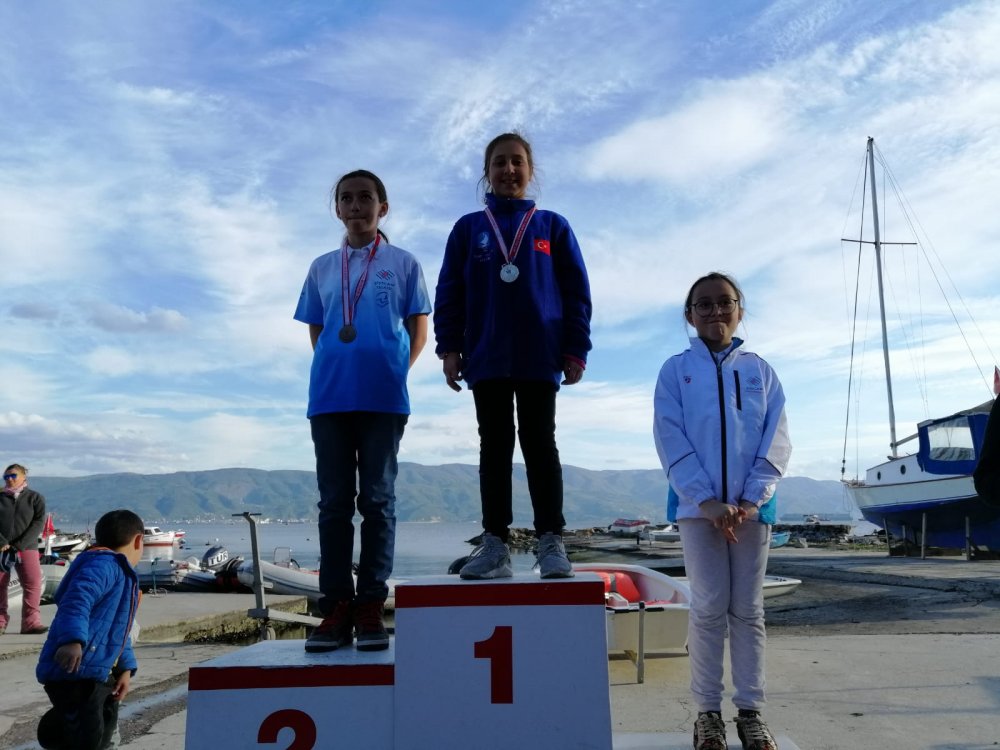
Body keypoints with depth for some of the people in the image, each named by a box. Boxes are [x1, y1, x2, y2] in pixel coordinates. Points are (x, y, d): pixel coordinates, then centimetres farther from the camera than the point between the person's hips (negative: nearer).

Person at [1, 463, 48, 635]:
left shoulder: (35, 497, 6)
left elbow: (38, 523, -4)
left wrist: (20, 545, -13)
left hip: (27, 548, -1)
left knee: (33, 584, -10)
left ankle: (31, 622, -7)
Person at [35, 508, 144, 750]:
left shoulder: (123, 575, 21)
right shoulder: (104, 565, -12)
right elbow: (77, 600, -31)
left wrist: (125, 668, 16)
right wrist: (73, 640, -46)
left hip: (96, 674, 11)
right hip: (73, 671, -11)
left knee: (104, 730, 24)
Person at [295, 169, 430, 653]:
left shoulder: (402, 263, 10)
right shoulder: (322, 268, 17)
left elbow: (419, 329, 9)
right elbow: (315, 332, 19)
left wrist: (397, 369, -3)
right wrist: (335, 369, 6)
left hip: (383, 397, -2)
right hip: (329, 397, 3)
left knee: (377, 500, -1)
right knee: (334, 502, 2)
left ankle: (371, 608, 4)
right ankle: (336, 609, 6)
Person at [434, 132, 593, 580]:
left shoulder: (553, 226, 9)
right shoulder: (468, 228, 12)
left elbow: (576, 292, 5)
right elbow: (449, 292, 8)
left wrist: (576, 350, -3)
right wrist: (449, 348, -2)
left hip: (539, 357, -1)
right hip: (486, 358, 1)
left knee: (540, 446, 1)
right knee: (494, 448, 4)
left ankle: (551, 542, 5)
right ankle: (495, 544, 7)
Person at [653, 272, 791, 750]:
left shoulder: (759, 370, 9)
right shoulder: (676, 370, 4)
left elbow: (777, 439, 3)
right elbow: (670, 440, -4)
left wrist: (751, 499, -10)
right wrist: (706, 500, -14)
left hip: (752, 506, 2)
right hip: (697, 505, -2)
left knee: (748, 608, 6)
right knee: (709, 607, 0)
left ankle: (750, 711, 14)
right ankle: (708, 711, 10)